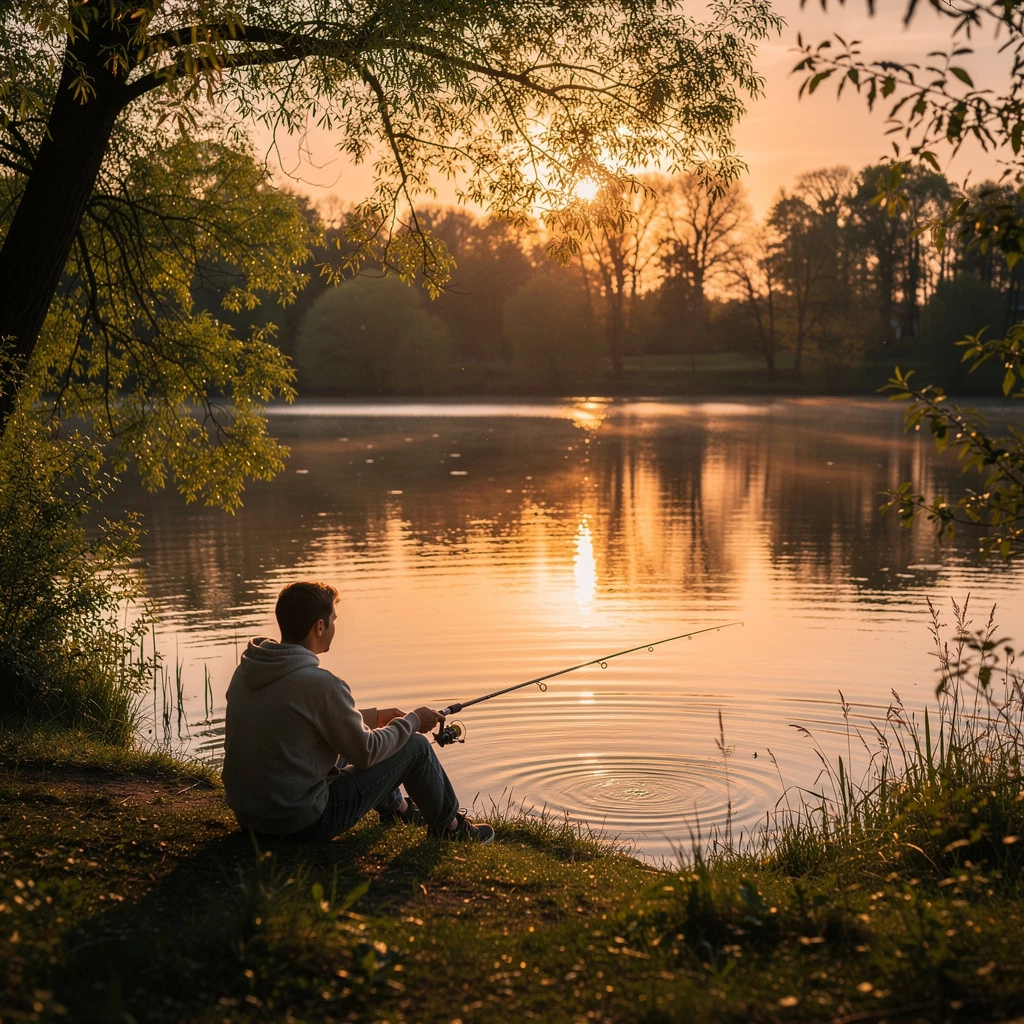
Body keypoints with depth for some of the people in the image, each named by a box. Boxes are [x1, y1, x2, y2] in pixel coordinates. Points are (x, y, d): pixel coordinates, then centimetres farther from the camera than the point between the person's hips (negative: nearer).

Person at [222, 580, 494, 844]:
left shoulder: (246, 671, 2)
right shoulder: (320, 684, -23)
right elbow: (365, 752, -11)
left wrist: (373, 716, 22)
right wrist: (412, 721, 5)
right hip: (303, 823, -8)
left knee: (348, 744, 30)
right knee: (415, 746, 5)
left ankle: (397, 808, 49)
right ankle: (450, 826, 29)